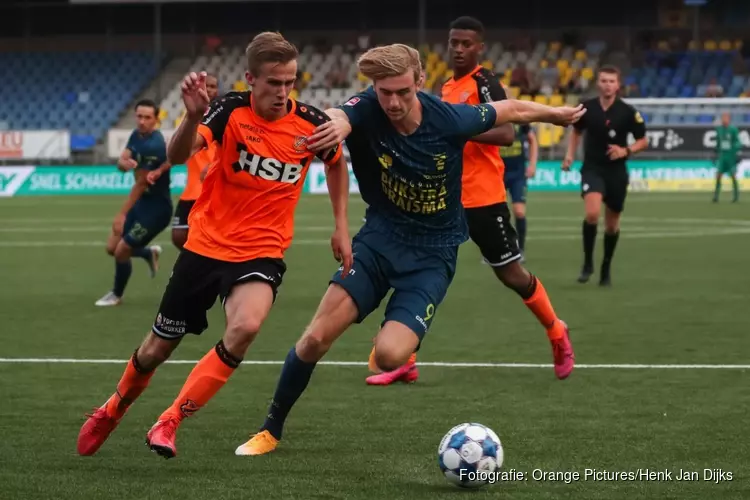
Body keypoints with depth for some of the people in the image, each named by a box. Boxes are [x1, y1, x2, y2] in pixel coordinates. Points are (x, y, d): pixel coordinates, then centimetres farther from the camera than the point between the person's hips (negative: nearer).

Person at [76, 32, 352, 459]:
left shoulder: (311, 123, -8)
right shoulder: (232, 110, -14)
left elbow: (337, 164, 15)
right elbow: (178, 155, -30)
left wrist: (342, 227, 9)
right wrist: (194, 116, -49)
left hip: (261, 252, 0)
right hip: (207, 244, 0)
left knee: (246, 326, -31)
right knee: (159, 347, 11)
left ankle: (168, 424, -15)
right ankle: (112, 412, 44)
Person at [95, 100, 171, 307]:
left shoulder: (153, 145, -26)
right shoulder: (137, 135, 1)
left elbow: (141, 184, -21)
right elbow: (121, 162, -3)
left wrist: (122, 214, -16)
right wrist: (125, 163, -30)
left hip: (156, 207, -9)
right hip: (143, 202, 9)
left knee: (121, 251, -3)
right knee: (112, 247, 10)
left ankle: (117, 295, 21)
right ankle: (150, 254, 36)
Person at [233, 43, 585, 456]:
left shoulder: (450, 119, -19)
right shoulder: (367, 110, -18)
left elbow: (511, 110, -1)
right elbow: (339, 118, -42)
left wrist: (557, 114, 16)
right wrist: (336, 125, -66)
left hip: (433, 253, -1)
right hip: (380, 236, 2)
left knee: (390, 356, -20)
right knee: (316, 337, -9)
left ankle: (398, 335, 20)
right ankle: (271, 429, 13)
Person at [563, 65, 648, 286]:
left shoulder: (628, 112, -9)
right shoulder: (587, 108, -4)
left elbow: (643, 141, 1)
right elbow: (576, 131, 15)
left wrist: (626, 150, -18)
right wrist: (570, 155, 3)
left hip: (616, 171, 1)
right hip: (592, 168, -1)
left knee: (612, 224, 11)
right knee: (592, 214, -25)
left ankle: (606, 268, 32)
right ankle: (587, 263, -8)